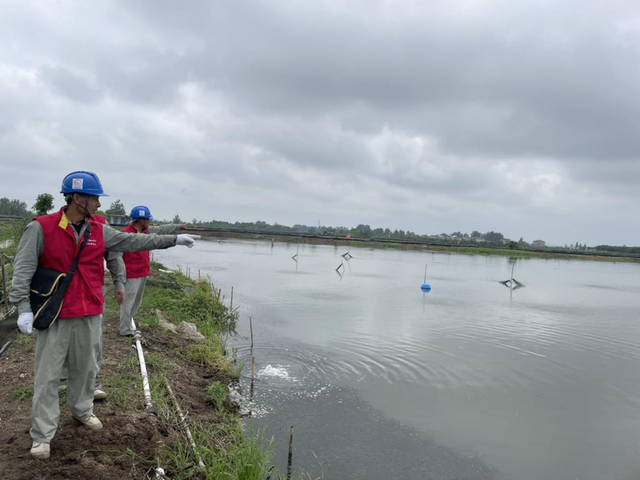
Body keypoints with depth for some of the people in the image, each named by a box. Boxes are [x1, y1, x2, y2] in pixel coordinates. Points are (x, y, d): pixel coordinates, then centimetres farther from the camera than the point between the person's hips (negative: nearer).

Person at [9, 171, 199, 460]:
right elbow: (23, 269, -10)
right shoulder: (41, 228, -10)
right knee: (48, 375, 3)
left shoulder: (99, 231, 4)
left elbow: (134, 241, 6)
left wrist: (173, 240, 4)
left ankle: (81, 410, 39)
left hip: (90, 315, 5)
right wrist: (24, 308, -17)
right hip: (54, 316, -4)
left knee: (86, 368, 16)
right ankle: (42, 435, 14)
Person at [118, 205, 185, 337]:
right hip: (131, 275, -9)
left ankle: (128, 326, 27)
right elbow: (116, 255, -16)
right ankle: (126, 331, 7)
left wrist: (178, 226, 32)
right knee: (128, 301, -1)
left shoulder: (146, 231, 8)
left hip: (143, 274, 9)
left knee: (136, 302, 16)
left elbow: (162, 229, 22)